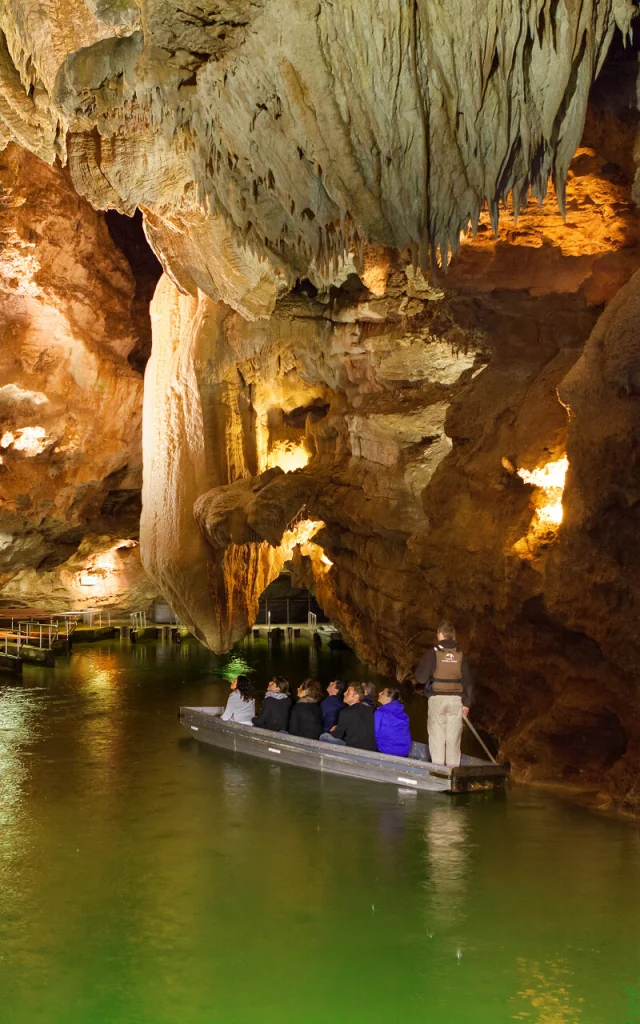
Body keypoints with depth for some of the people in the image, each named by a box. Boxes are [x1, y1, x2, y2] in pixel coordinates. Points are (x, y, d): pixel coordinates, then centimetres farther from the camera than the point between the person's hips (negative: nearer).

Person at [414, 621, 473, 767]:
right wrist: (467, 702, 11)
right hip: (456, 700, 3)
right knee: (453, 736, 8)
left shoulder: (433, 653, -6)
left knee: (437, 734, 4)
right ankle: (452, 767, 10)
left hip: (437, 698, -2)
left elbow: (420, 677, -8)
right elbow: (467, 680, 5)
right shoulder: (460, 655, 4)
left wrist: (420, 666, 13)